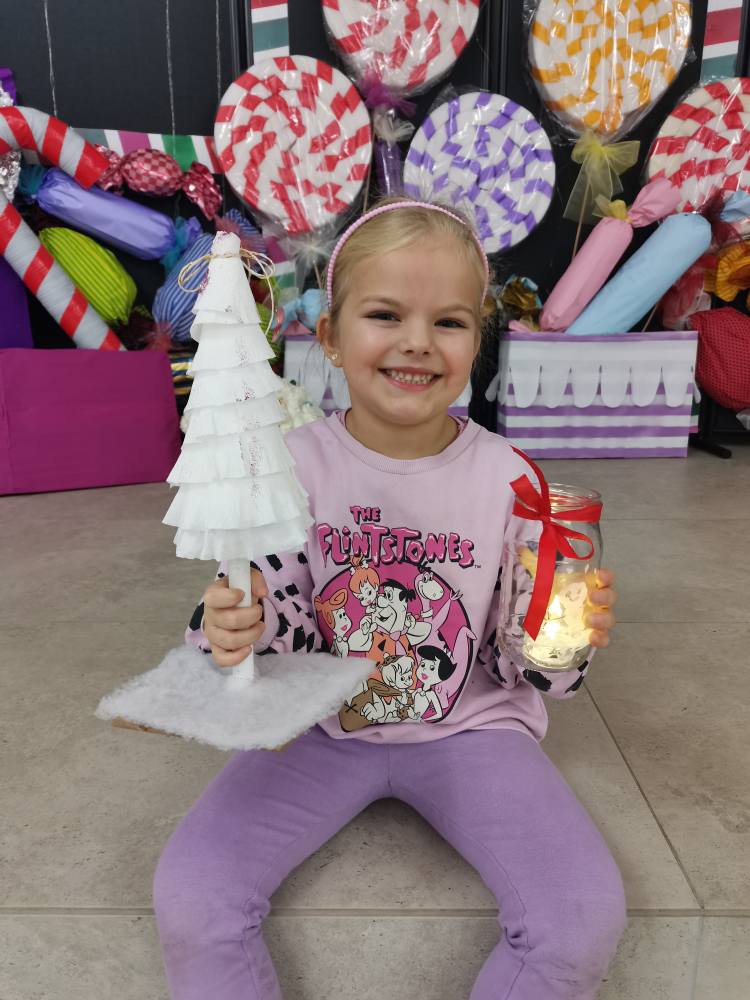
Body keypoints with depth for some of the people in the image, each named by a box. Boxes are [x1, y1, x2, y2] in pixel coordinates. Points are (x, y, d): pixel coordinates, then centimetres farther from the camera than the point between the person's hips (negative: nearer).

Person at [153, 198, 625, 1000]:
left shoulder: (507, 477, -10)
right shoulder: (294, 466, -10)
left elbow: (517, 665, -2)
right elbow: (284, 625, -6)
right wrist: (234, 629, -28)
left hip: (470, 724, 1)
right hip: (323, 725, 1)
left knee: (586, 920, -17)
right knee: (188, 901, -16)